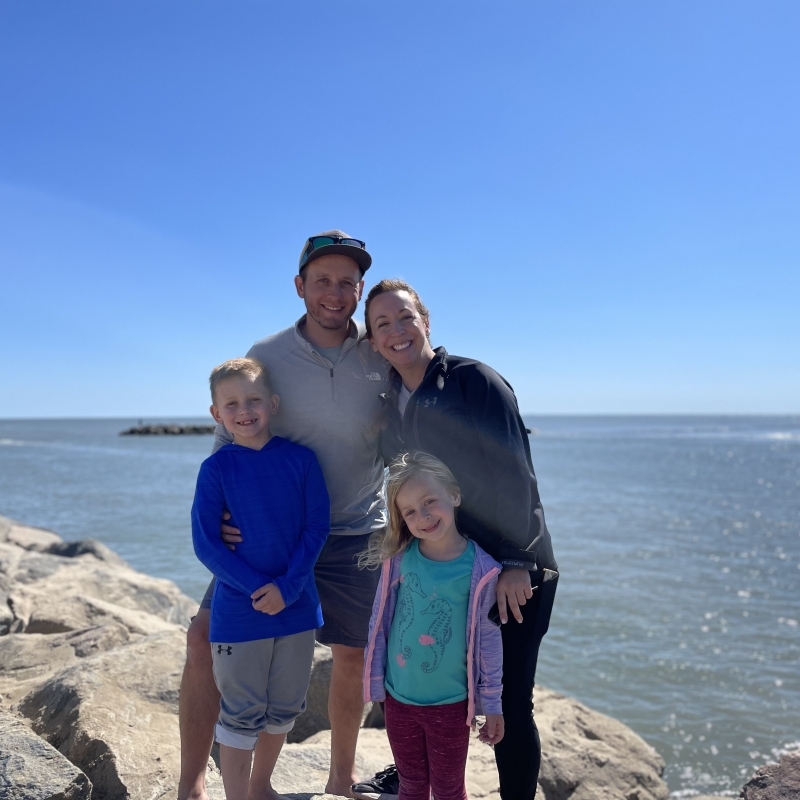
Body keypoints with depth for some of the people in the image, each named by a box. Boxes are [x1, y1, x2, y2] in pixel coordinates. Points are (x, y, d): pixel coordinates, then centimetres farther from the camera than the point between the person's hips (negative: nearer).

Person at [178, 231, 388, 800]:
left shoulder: (383, 357, -4)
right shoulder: (265, 356, -5)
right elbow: (231, 439, 0)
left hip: (357, 535, 1)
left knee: (353, 658, 11)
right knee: (206, 639, -9)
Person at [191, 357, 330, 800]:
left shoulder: (300, 459, -4)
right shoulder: (216, 468, -8)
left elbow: (317, 526, -4)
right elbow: (205, 543, -9)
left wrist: (288, 586, -15)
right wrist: (258, 588, -17)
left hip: (297, 606, 3)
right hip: (237, 610, -3)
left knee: (284, 709, 17)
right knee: (241, 715, 8)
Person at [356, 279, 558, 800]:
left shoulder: (474, 380, -13)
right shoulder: (391, 402, 6)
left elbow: (514, 473, -17)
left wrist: (516, 562, -18)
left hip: (515, 570, -6)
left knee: (509, 703, 0)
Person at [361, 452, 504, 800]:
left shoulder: (481, 571, -17)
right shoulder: (398, 558, -11)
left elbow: (489, 641, -8)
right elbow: (379, 621, 0)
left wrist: (491, 705, -1)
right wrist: (375, 679, 5)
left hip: (450, 705, -2)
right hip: (398, 698, 2)